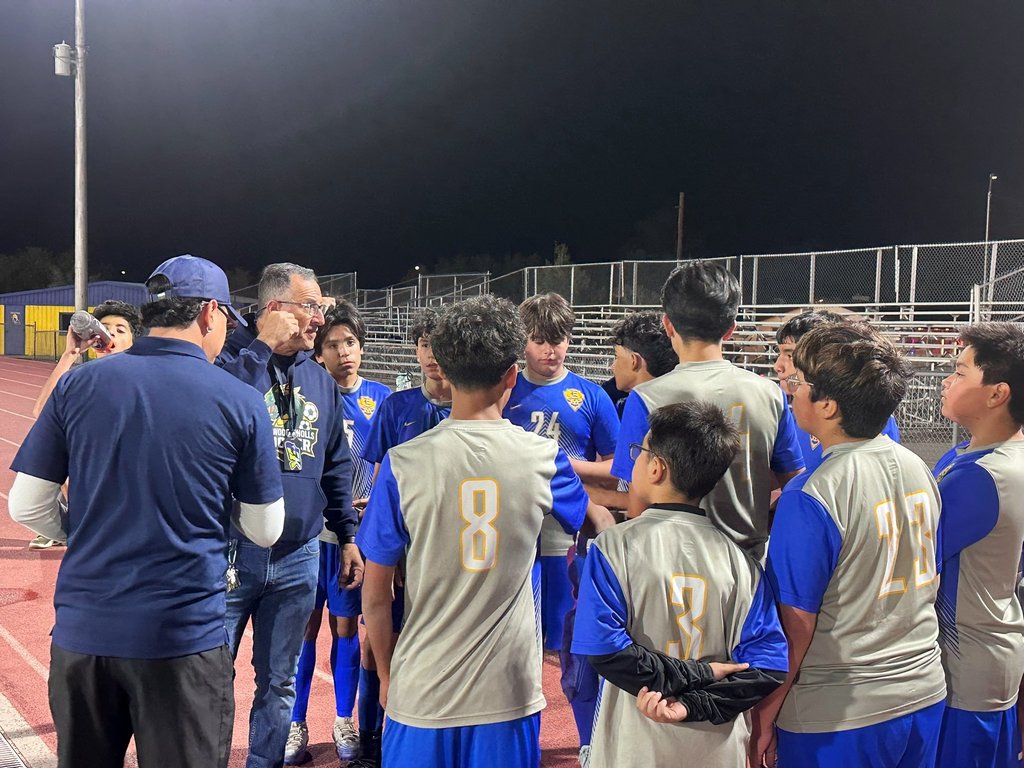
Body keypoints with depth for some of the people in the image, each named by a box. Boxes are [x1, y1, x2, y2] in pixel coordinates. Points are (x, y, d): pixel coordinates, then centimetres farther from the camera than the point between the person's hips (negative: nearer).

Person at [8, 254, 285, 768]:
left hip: (81, 630, 3)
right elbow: (265, 531, -1)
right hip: (183, 638, -3)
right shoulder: (240, 403, -9)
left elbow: (26, 507, 1)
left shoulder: (78, 385, -3)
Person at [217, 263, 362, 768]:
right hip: (231, 551, -5)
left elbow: (336, 467, 14)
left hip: (299, 557, 5)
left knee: (278, 683, 17)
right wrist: (262, 346, -24)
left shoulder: (321, 380, 8)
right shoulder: (231, 361, -8)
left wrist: (348, 536, 14)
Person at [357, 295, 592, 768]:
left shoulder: (403, 463, -11)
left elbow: (375, 595, -4)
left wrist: (387, 674, 11)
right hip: (510, 693, 1)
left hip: (421, 692, -1)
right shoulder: (544, 457, -8)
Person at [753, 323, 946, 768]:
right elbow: (929, 579, 11)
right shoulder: (918, 469, 0)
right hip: (925, 696, 7)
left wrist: (763, 719, -10)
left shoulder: (810, 497, -24)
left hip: (839, 716, -7)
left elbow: (795, 624, -20)